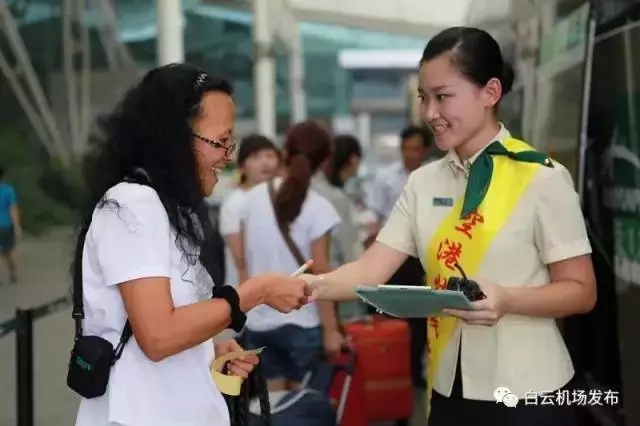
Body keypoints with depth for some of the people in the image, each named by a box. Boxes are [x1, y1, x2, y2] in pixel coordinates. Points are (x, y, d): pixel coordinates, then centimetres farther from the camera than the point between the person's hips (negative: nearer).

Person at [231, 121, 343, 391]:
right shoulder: (317, 208, -12)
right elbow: (319, 275, -13)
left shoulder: (254, 198, 1)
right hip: (302, 323, -4)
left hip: (258, 322, 4)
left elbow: (244, 263, 6)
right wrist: (330, 328, -6)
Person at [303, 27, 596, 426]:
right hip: (450, 389, 4)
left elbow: (581, 290, -8)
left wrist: (507, 300, -24)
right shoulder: (424, 182, 4)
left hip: (527, 393, -4)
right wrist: (311, 285, -19)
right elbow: (372, 270, 0)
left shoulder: (542, 179, -9)